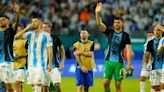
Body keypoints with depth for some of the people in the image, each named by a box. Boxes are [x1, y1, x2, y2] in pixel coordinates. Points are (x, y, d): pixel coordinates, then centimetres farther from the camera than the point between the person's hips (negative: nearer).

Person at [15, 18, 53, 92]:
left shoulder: (45, 35, -2)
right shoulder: (30, 34, 8)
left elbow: (49, 50, -2)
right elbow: (16, 36, -4)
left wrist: (50, 64, -7)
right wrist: (26, 28, -12)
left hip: (41, 64, -5)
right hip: (31, 64, 5)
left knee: (37, 83, -15)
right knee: (33, 84, 7)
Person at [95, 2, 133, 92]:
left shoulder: (125, 35, -1)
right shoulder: (109, 32, 6)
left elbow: (128, 50, -7)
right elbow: (100, 24, -5)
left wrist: (129, 63, -16)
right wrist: (97, 13, -21)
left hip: (119, 63, -3)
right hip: (108, 61, 3)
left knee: (118, 84, -1)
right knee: (106, 82, -2)